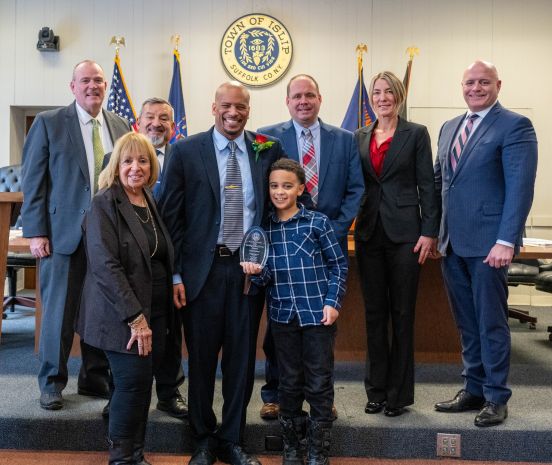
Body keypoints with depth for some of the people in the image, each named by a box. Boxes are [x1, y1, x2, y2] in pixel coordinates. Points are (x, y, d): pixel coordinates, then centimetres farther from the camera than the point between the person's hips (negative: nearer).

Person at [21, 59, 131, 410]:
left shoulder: (121, 126, 10)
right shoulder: (48, 123, 0)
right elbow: (34, 181, -2)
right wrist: (36, 232, -8)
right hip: (64, 233, -3)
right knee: (59, 311, 6)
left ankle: (95, 377, 26)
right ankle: (52, 383, 22)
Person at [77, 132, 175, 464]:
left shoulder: (152, 203, 11)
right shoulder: (105, 204, -9)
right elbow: (105, 265, -17)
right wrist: (135, 317, -20)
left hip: (156, 311, 6)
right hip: (123, 314, -6)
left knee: (143, 384, 8)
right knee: (134, 381, -7)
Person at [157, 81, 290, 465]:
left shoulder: (269, 150, 4)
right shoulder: (186, 151, -1)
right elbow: (171, 215, -2)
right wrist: (176, 274, -6)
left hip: (250, 268, 2)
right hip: (203, 269, -1)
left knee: (242, 357, 11)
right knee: (201, 357, 10)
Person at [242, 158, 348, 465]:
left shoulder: (318, 223, -4)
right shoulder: (264, 229, 5)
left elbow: (339, 266, 0)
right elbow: (267, 277, 7)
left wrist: (332, 302, -8)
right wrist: (257, 272, -14)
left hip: (318, 314, -2)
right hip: (283, 315, 3)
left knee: (319, 384, 6)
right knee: (289, 382, 13)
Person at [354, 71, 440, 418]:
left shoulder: (416, 134, 0)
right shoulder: (360, 137, 11)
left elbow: (427, 185, -3)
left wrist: (430, 232, -9)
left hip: (405, 232, -4)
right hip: (369, 233, 4)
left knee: (402, 314, 4)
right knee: (374, 312, 9)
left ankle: (399, 393, 15)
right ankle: (377, 389, 20)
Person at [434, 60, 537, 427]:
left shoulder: (515, 126, -6)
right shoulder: (450, 127, 16)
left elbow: (520, 187, -14)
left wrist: (506, 241, -21)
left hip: (487, 242, -6)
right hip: (453, 242, 7)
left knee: (491, 322, 2)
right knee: (467, 323, 14)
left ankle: (496, 398, 16)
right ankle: (473, 390, 27)